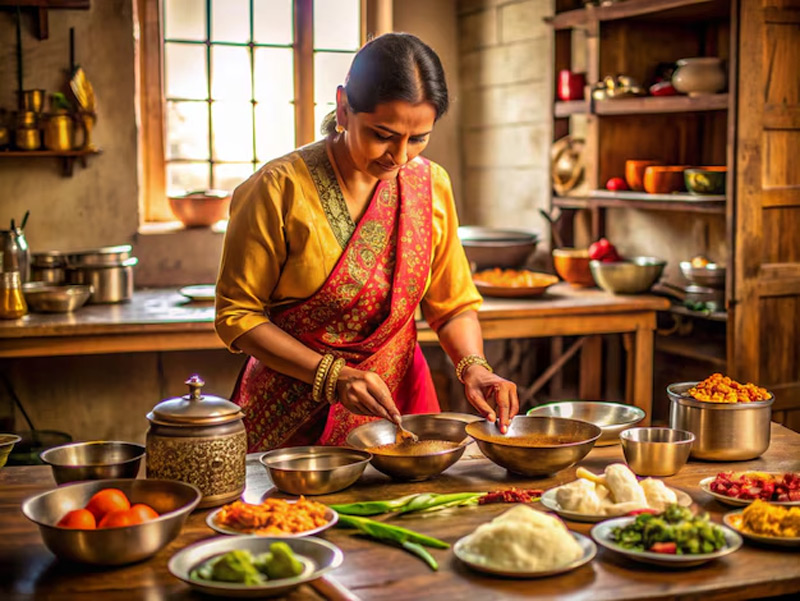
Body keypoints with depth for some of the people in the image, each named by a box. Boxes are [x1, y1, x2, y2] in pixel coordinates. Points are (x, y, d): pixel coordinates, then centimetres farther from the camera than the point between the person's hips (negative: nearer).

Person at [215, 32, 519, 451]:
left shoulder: (431, 185, -1)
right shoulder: (281, 188, -15)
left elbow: (452, 303, 7)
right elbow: (237, 314, -11)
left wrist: (472, 366, -12)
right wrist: (333, 377, -20)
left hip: (398, 403, 3)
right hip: (294, 418, -3)